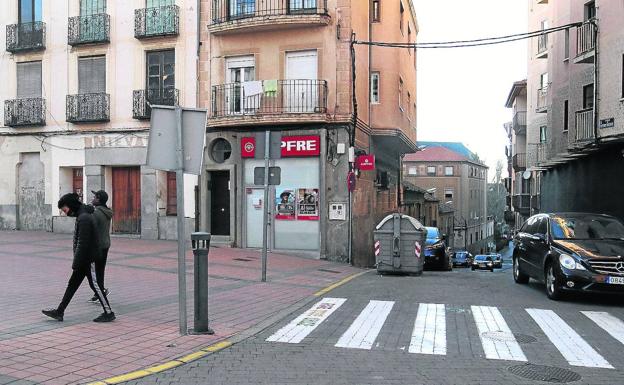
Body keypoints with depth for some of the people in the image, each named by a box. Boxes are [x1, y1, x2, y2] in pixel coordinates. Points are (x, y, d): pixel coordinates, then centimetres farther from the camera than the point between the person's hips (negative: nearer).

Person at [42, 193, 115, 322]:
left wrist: (76, 263, -19)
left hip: (88, 259, -10)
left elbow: (82, 243, -23)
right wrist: (77, 262, 19)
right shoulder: (83, 216, 13)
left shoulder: (84, 218, -20)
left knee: (95, 285, -2)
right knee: (72, 284, 13)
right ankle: (59, 312, 20)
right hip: (84, 260, 10)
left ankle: (108, 313, 6)